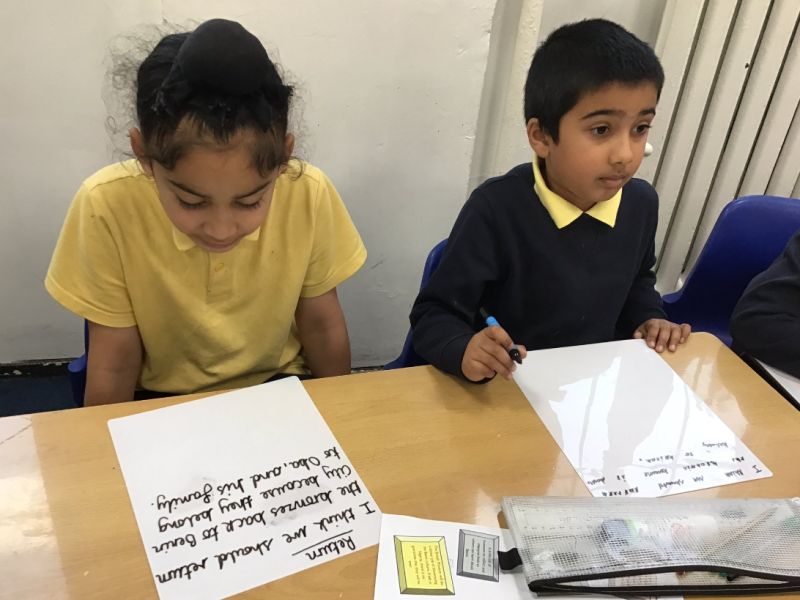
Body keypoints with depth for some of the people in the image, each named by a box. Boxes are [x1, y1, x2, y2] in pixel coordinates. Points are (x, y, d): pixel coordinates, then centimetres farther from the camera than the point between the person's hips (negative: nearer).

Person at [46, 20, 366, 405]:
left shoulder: (309, 194, -20)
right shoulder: (108, 205, -21)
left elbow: (320, 325, -5)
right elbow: (114, 365, -10)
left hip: (277, 389, 1)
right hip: (162, 403, 0)